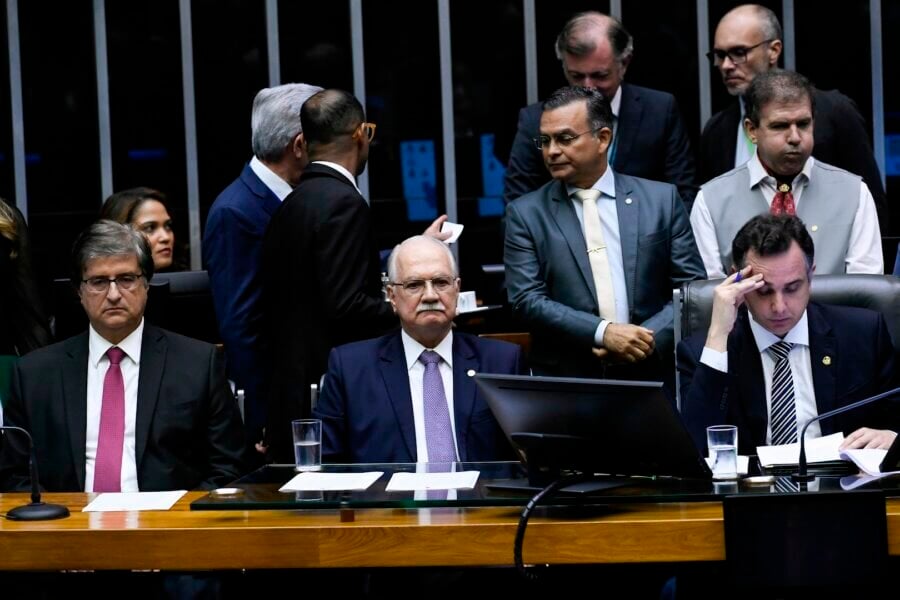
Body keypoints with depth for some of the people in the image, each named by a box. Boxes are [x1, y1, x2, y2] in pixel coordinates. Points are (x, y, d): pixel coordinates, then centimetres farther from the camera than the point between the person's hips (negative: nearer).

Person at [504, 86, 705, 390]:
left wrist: (649, 338, -10)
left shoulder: (661, 199, 7)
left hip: (651, 377, 0)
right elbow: (527, 299, -3)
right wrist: (603, 332, -15)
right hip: (564, 382, 0)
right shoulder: (526, 213, 5)